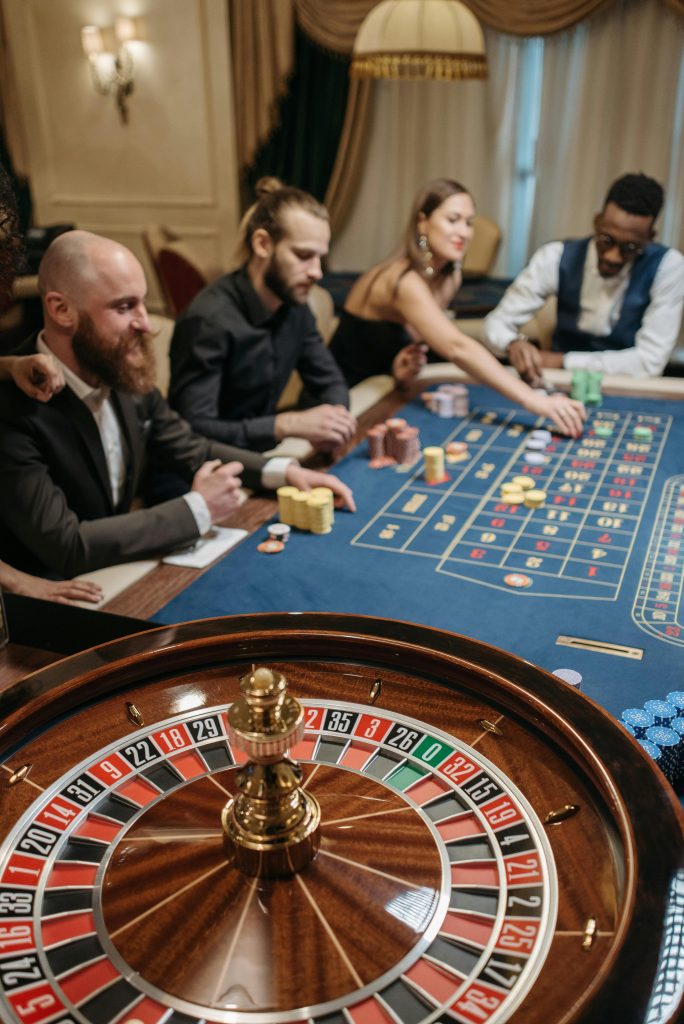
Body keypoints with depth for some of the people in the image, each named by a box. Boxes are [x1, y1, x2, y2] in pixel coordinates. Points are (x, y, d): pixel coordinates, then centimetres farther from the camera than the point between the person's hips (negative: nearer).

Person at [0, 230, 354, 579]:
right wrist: (197, 509, -22)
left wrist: (284, 471, -6)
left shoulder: (123, 374, -5)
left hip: (118, 569, 6)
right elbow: (67, 546, -29)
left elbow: (190, 450, 9)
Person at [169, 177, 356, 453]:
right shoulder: (209, 319, -24)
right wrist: (289, 424, -35)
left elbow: (329, 382, 8)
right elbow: (194, 431, -27)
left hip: (258, 455, 6)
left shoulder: (294, 306, -2)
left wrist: (331, 419, -15)